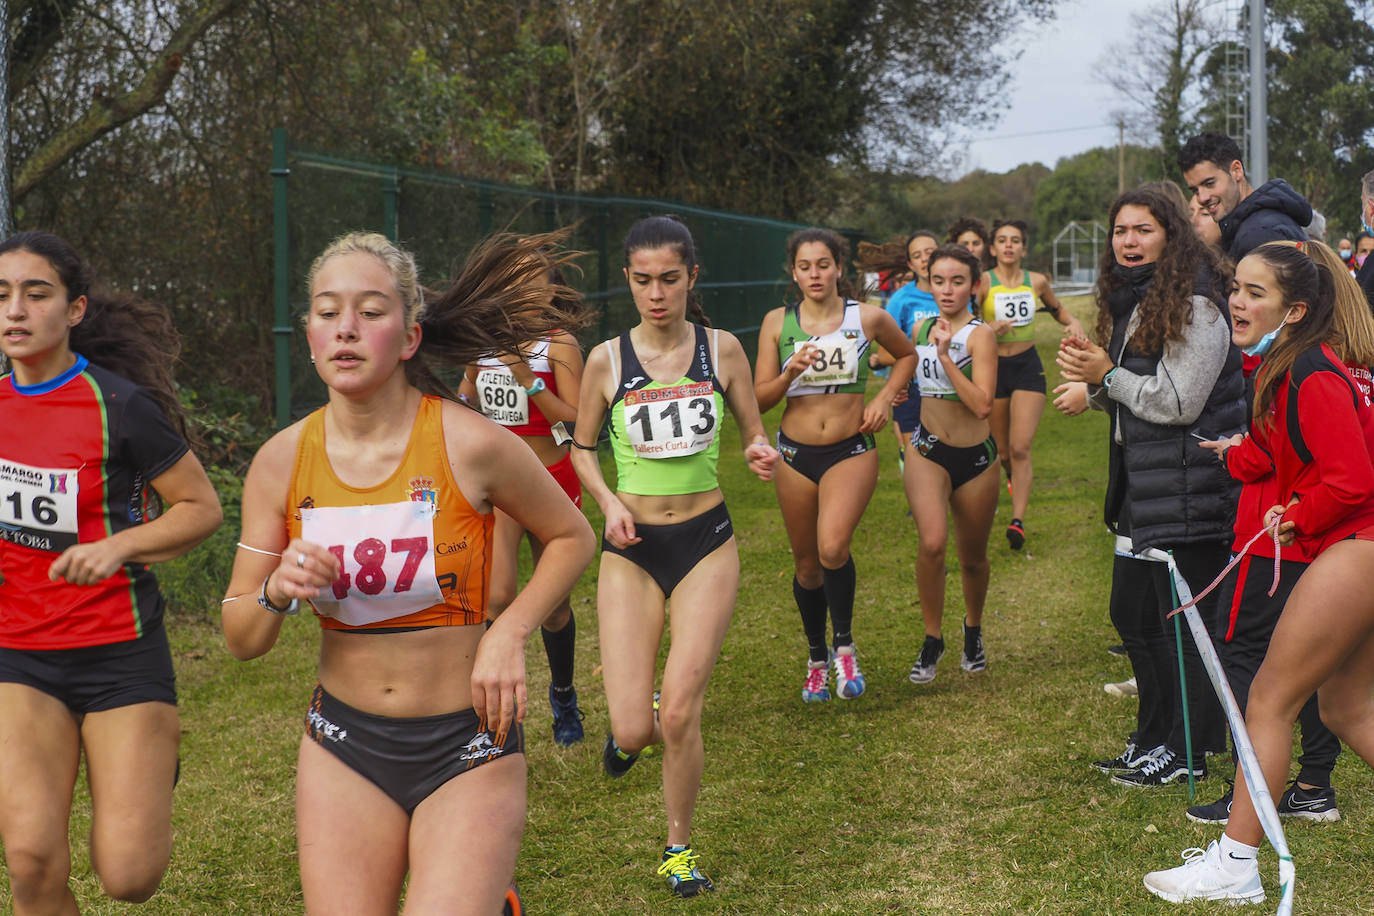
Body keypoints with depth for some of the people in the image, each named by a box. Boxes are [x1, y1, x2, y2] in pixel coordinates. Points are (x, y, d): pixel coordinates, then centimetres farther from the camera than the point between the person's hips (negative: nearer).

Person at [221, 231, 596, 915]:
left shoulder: (470, 443, -12)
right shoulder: (281, 462, -3)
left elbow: (572, 537, 4)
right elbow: (240, 641, 3)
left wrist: (508, 634, -9)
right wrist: (277, 591, -18)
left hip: (468, 745, -3)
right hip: (344, 749, 3)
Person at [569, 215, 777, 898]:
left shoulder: (722, 349, -2)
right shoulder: (607, 360, -4)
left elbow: (752, 434, 9)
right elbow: (582, 447, 10)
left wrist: (761, 455, -15)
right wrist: (609, 502, -8)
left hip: (706, 541, 0)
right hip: (632, 549, 0)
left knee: (679, 715, -7)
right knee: (634, 729, -6)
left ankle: (679, 848, 18)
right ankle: (629, 727, 34)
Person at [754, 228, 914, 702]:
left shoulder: (867, 318, -1)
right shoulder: (778, 322, 0)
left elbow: (907, 354, 18)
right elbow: (760, 398, 0)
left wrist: (884, 398, 3)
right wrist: (791, 373, -19)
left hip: (852, 451, -2)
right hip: (796, 453, 2)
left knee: (833, 548, -26)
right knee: (806, 563, 11)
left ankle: (844, 644, -3)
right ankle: (817, 658, 33)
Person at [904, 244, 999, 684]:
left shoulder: (980, 334, -11)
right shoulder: (922, 328, 4)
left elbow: (982, 405, -24)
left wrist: (945, 355, -26)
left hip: (976, 458, -2)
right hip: (928, 453, 2)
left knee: (973, 558, 14)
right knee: (932, 541, -23)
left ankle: (973, 630, 43)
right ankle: (932, 639, -7)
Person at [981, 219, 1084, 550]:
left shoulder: (1037, 282, 3)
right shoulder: (984, 283, -7)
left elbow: (1056, 308, 22)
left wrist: (1072, 321, 2)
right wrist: (991, 328, -33)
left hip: (1028, 367, 1)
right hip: (993, 367, -1)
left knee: (1020, 448, -12)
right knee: (1001, 451, 10)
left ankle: (1018, 520, -12)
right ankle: (1013, 476, 46)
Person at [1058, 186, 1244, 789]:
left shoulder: (1193, 308, -15)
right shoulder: (1130, 304, 14)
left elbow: (1177, 403, -20)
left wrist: (1108, 374, -13)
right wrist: (1093, 380, 0)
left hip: (1188, 490, -10)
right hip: (1141, 487, 10)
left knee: (1187, 622, -2)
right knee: (1132, 614, 16)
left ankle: (1187, 752, 8)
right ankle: (1155, 736, 29)